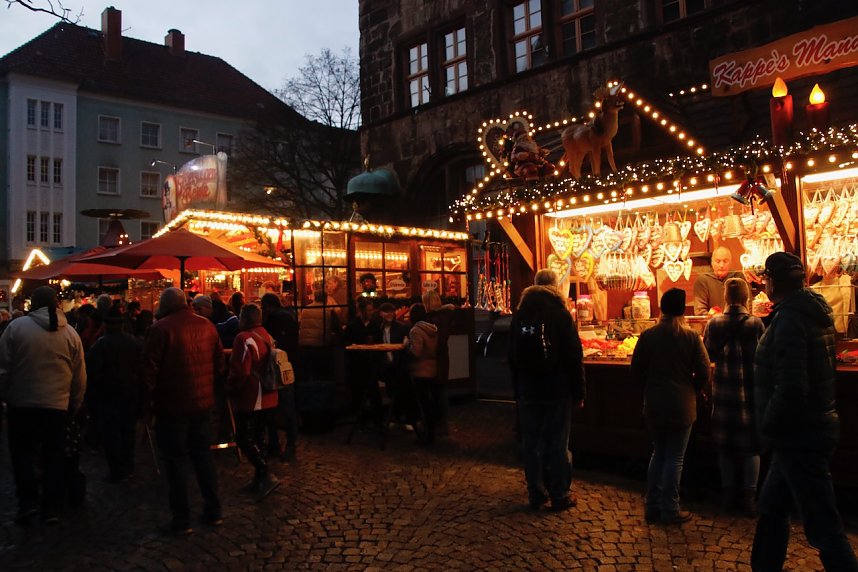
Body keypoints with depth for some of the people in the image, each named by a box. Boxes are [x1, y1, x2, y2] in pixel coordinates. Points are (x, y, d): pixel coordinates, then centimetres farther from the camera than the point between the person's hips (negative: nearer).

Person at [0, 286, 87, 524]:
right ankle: (52, 508, 15)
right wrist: (74, 405, 15)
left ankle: (28, 501, 7)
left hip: (22, 403, -2)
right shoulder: (70, 333, -1)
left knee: (22, 452, 15)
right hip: (57, 406, 2)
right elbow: (80, 376, 3)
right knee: (53, 456, 11)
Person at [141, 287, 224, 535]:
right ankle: (213, 511, 22)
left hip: (173, 405, -5)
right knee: (203, 454, 16)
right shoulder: (206, 325, 4)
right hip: (203, 403, 6)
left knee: (175, 460, 5)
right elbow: (219, 362, 10)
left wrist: (149, 398, -1)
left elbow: (150, 368, -13)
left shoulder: (161, 328, -13)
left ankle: (181, 520, 11)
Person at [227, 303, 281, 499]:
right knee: (258, 438, 16)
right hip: (267, 398, 9)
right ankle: (259, 480, 22)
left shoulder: (244, 339, -18)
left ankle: (266, 476, -8)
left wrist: (230, 388, -7)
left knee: (244, 439, 0)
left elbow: (240, 372, -22)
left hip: (250, 400, -9)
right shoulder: (267, 337, 10)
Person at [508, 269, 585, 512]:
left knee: (531, 443, 9)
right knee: (558, 444, 4)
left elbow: (513, 356, 10)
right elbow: (574, 356, -9)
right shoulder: (561, 314, -8)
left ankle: (536, 495, 17)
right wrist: (579, 392, -3)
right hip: (558, 391, -3)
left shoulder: (519, 315, 5)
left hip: (528, 391, 4)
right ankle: (560, 496, 12)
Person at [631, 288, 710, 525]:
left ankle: (652, 507, 21)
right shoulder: (691, 337, -10)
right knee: (675, 457, 6)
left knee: (658, 453, 17)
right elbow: (703, 372, -8)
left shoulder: (648, 336, -5)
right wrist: (690, 389, 10)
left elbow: (636, 369, -1)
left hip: (654, 405, 3)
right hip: (682, 406, -3)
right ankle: (669, 510, 13)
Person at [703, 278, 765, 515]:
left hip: (723, 389, 2)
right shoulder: (756, 323, -10)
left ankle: (728, 493, 23)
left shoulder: (714, 323, -6)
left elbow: (708, 355, 0)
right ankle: (749, 497, 15)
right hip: (750, 389, -1)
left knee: (725, 442, 13)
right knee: (750, 443, 9)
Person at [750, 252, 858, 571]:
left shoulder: (789, 318, -20)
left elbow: (790, 386, -27)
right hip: (813, 428, 10)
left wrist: (768, 427, -13)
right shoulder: (815, 312, 8)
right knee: (771, 510, 21)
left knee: (823, 528, -3)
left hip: (799, 437, -10)